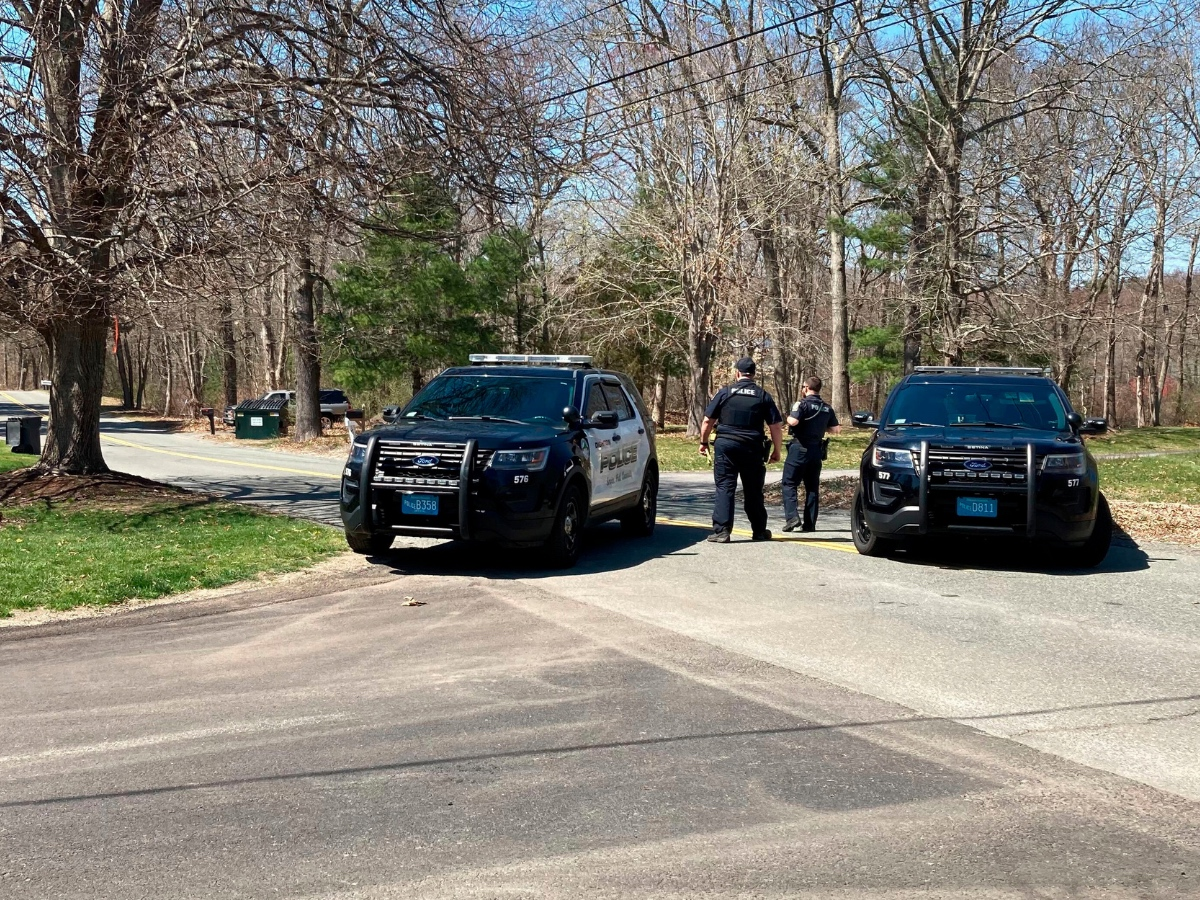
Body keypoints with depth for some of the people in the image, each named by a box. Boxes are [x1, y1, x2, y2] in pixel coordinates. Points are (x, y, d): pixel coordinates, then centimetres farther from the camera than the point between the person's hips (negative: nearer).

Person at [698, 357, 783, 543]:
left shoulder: (724, 393, 1)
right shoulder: (763, 396, 4)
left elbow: (707, 421, 1)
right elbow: (776, 426, 2)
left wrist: (704, 442, 15)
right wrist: (776, 451, 12)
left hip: (725, 446, -1)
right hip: (752, 449, 2)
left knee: (724, 488, 1)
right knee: (753, 491, 12)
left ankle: (721, 531, -7)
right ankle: (759, 531, 21)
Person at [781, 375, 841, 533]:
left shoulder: (802, 404, -9)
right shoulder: (827, 408, 10)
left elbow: (794, 421, -24)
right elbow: (836, 429, 9)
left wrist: (788, 418, -3)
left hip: (800, 447, -6)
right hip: (816, 450, 6)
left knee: (789, 483, 0)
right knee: (813, 487, 9)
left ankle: (792, 516, -16)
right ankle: (810, 523, 9)